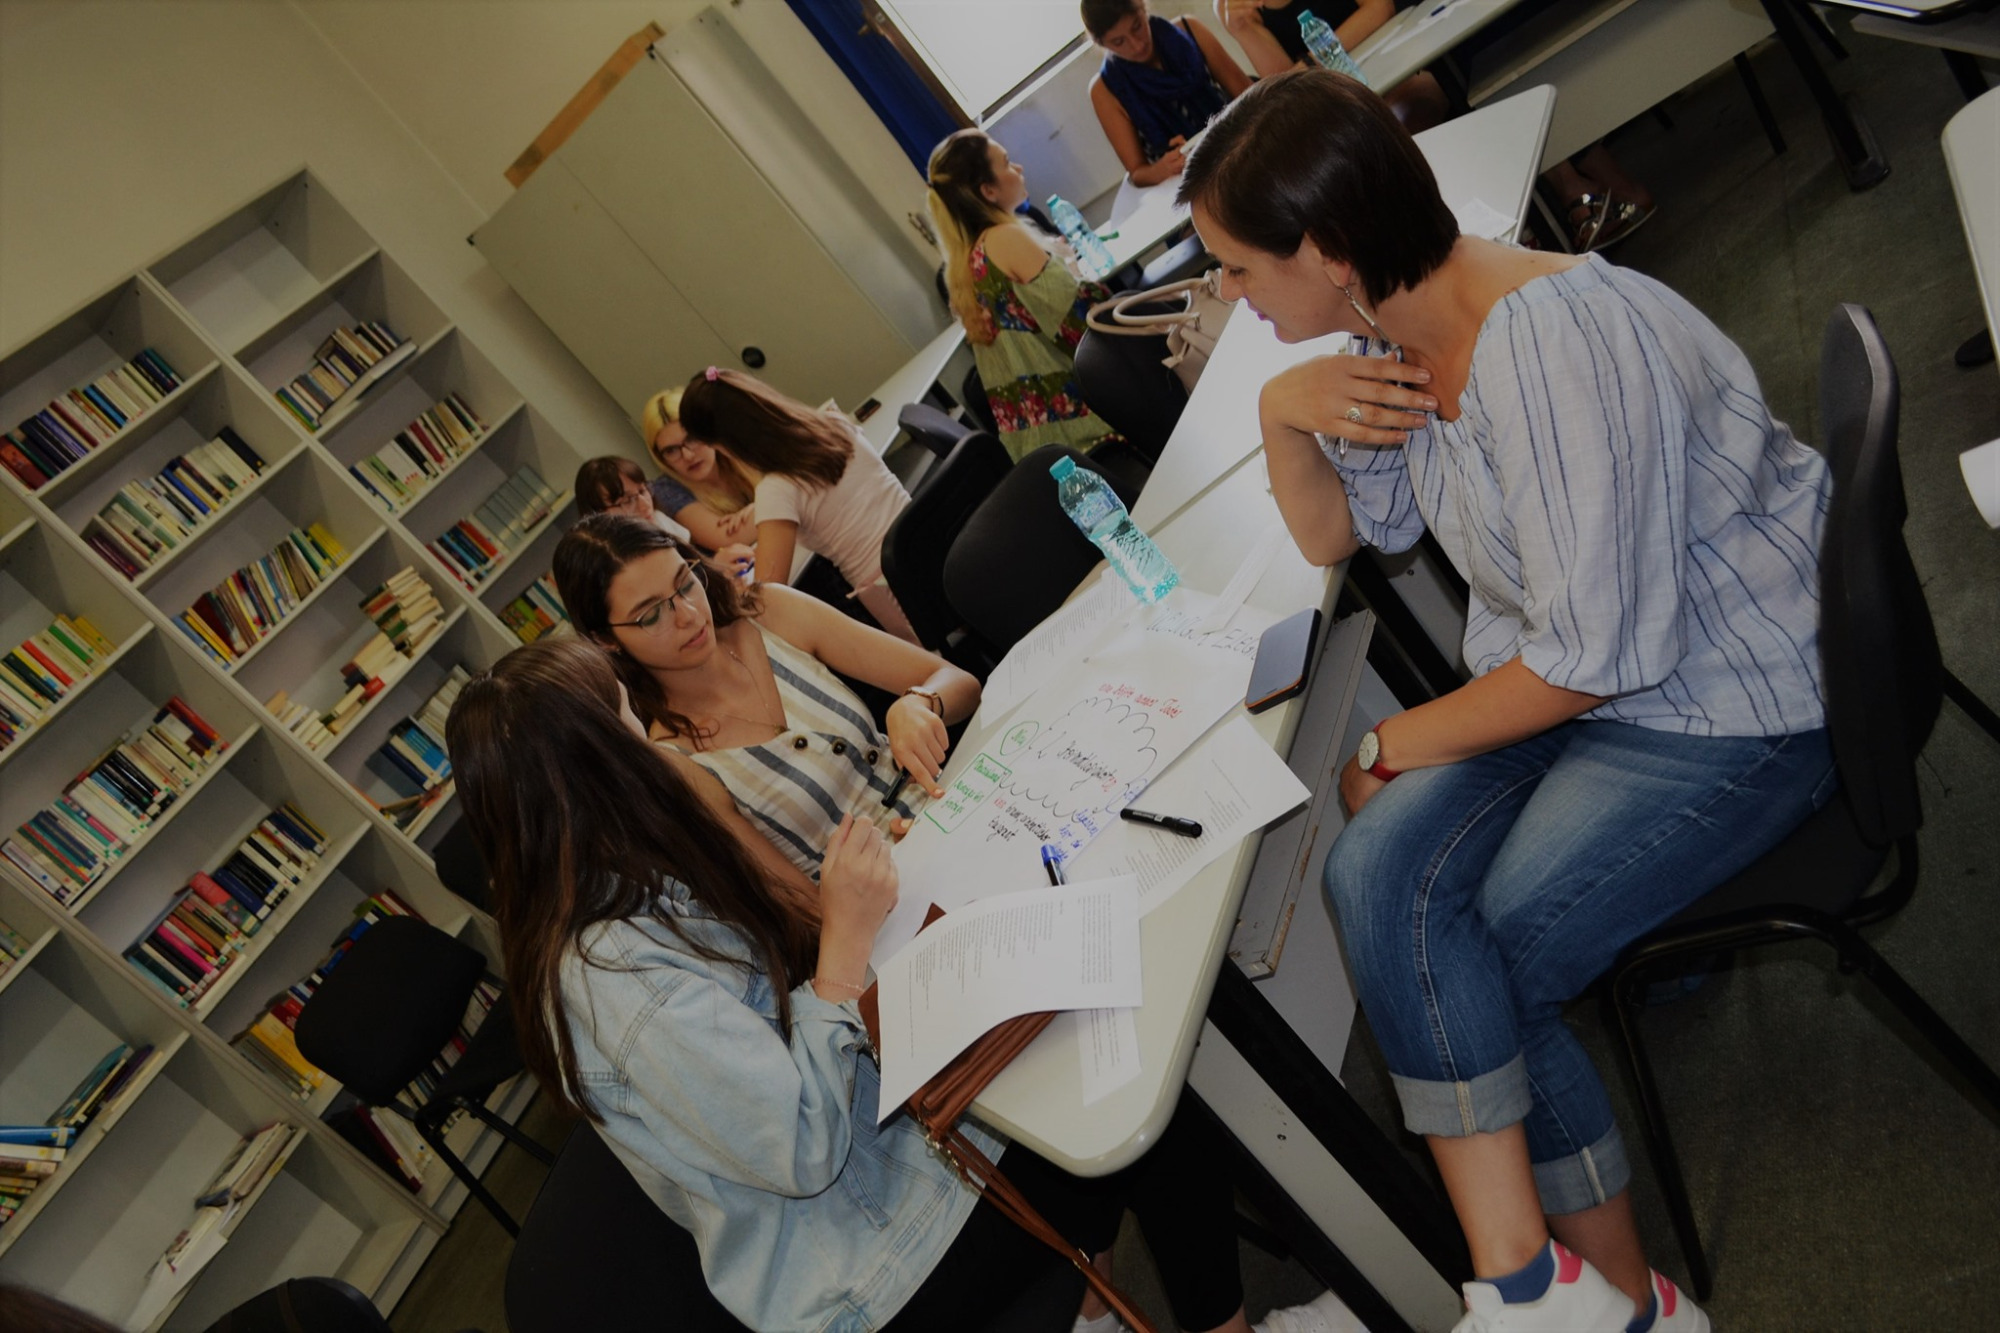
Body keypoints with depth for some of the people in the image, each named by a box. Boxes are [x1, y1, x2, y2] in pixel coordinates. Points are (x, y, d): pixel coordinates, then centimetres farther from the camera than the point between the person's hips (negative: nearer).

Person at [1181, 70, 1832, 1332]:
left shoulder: (1556, 348, -28)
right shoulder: (1395, 335, 0)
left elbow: (1596, 656, -25)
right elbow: (1338, 534, 14)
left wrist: (1392, 745, -12)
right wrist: (1285, 416, -7)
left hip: (1730, 704, -8)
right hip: (1564, 678, 8)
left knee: (1457, 974, -18)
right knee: (1377, 877, -15)